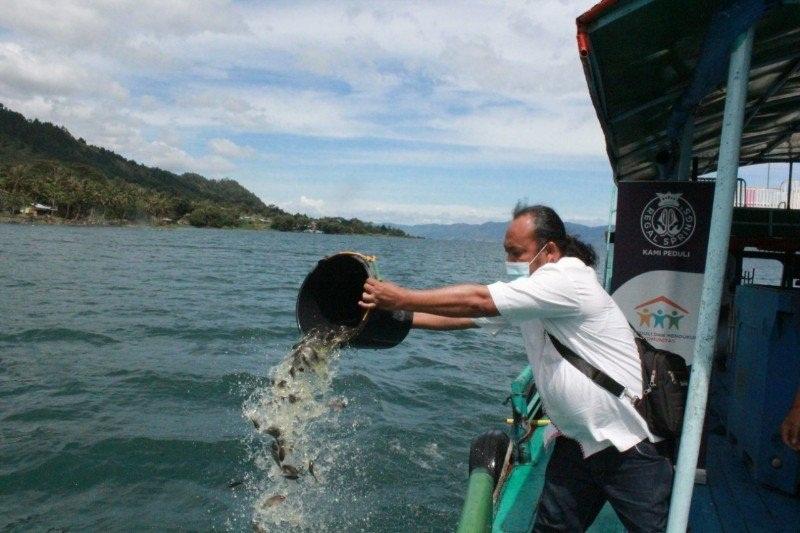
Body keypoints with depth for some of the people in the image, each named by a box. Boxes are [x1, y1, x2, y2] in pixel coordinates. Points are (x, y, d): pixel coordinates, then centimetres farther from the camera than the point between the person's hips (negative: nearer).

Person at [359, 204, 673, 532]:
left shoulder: (569, 280, -22)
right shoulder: (528, 292, 4)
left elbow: (477, 301, -27)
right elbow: (461, 316, 2)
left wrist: (400, 298, -23)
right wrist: (395, 315, -7)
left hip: (630, 445, -7)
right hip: (575, 442, 8)